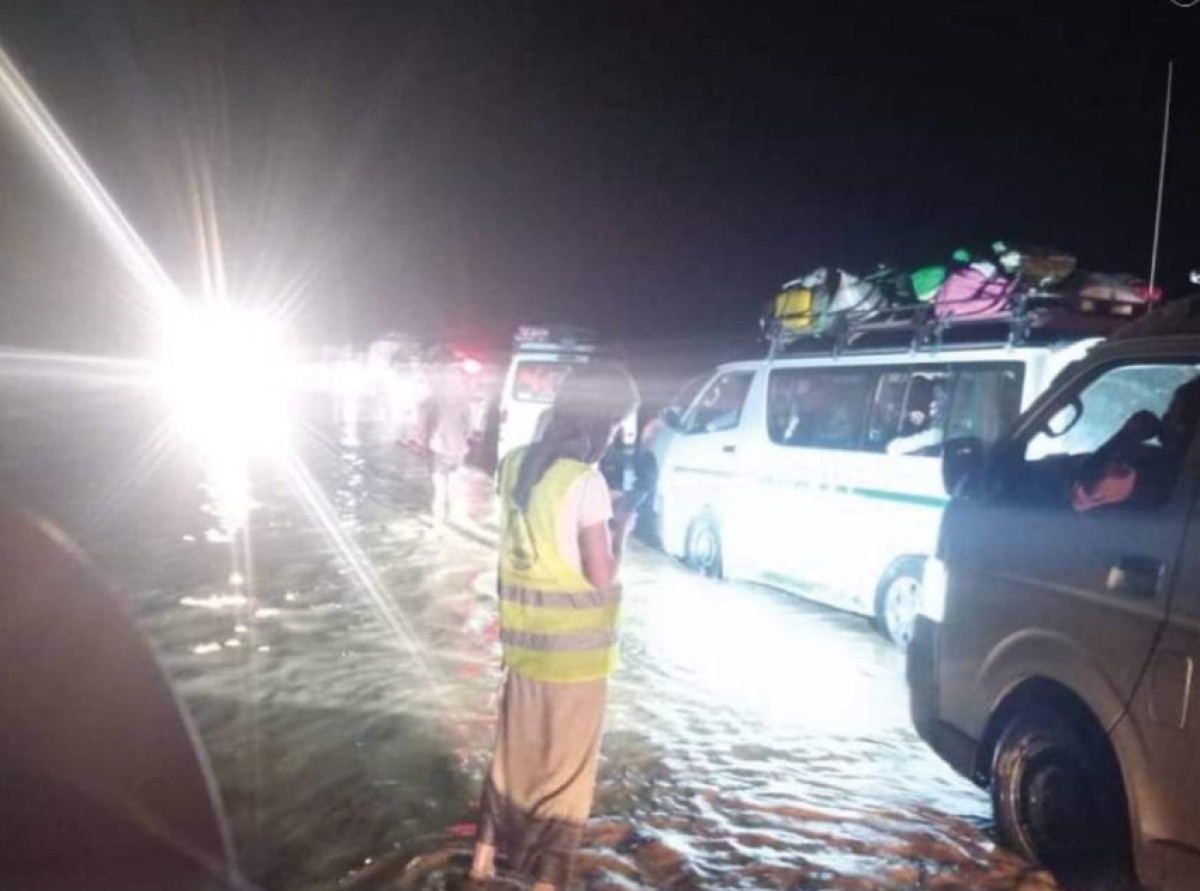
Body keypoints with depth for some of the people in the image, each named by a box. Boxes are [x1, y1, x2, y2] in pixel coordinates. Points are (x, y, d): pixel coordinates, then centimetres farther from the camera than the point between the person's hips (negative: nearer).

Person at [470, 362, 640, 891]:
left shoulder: (515, 464, 1)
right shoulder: (586, 481, -21)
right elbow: (601, 578, -17)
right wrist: (621, 528, -1)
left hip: (523, 634, 7)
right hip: (572, 643, -6)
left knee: (516, 745, 23)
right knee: (565, 762, 10)